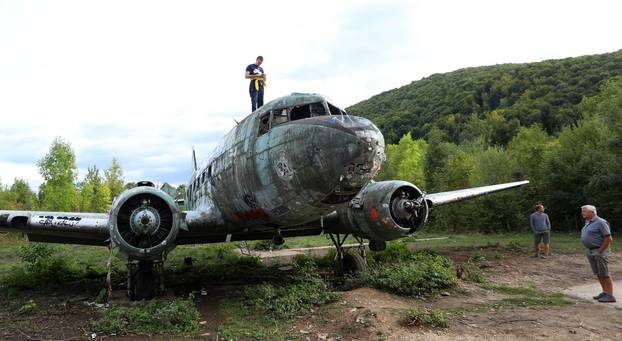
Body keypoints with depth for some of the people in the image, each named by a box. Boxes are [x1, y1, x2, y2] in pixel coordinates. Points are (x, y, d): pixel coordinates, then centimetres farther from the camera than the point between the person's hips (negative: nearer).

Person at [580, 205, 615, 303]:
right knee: (598, 274, 13)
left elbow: (608, 238, -18)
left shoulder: (600, 222, -15)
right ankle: (605, 292, 22)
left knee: (604, 274, -4)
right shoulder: (588, 222, 13)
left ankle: (610, 295, 2)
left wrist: (600, 251, -16)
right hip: (589, 251, 9)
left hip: (599, 251, -9)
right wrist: (588, 250, 12)